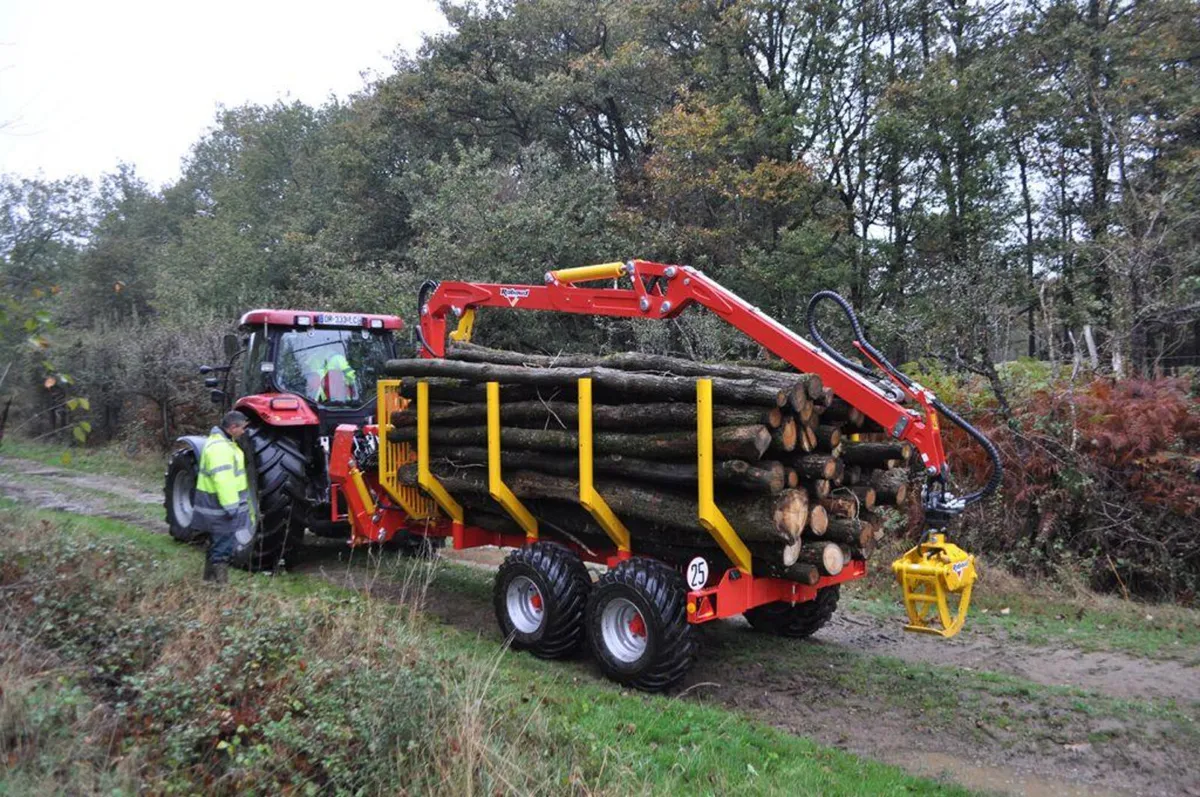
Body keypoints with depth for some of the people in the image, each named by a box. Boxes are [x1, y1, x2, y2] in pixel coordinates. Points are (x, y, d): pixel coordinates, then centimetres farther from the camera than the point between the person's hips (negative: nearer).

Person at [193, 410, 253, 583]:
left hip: (221, 509, 11)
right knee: (222, 549, -5)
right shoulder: (219, 448, -22)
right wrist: (231, 508, -27)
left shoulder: (224, 442, 13)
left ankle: (210, 580, 34)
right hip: (220, 509, -11)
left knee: (217, 546, 21)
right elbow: (223, 481, -28)